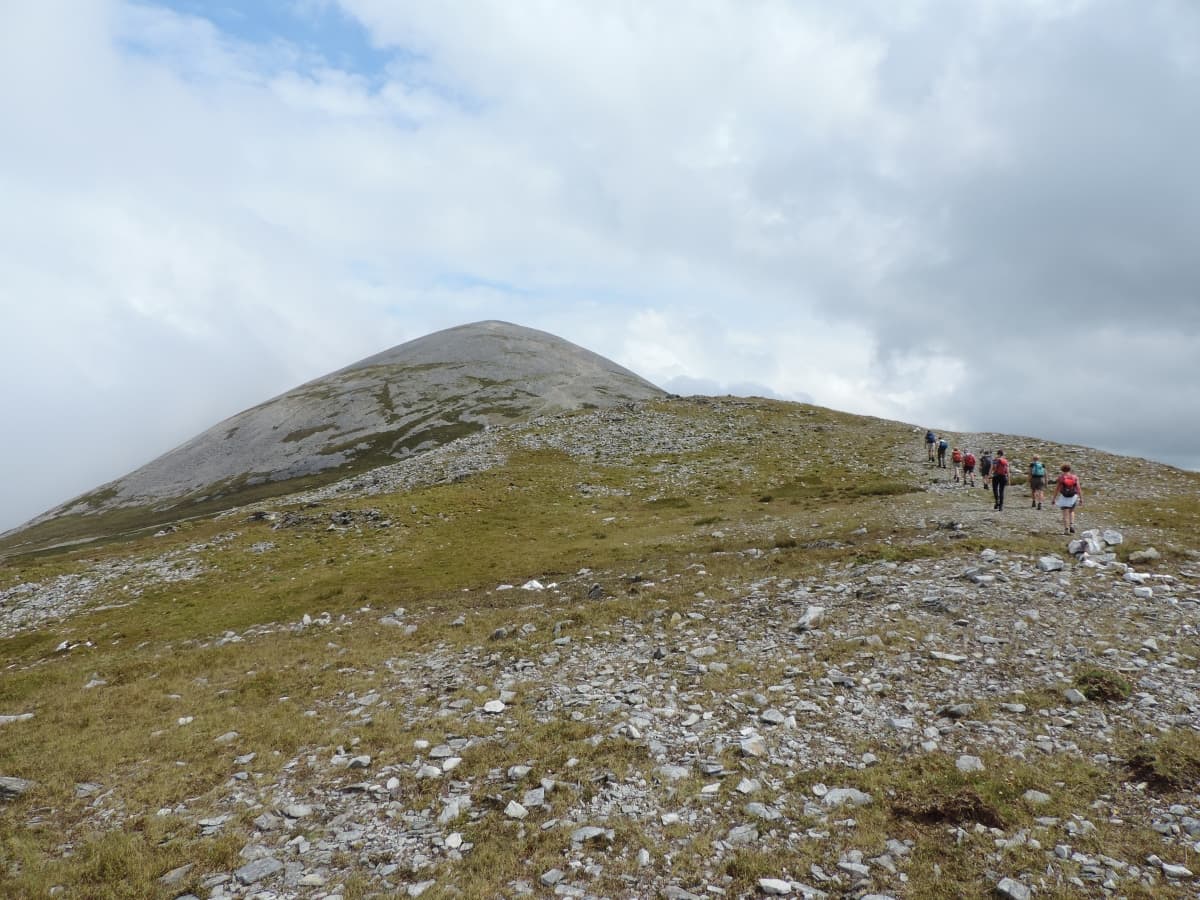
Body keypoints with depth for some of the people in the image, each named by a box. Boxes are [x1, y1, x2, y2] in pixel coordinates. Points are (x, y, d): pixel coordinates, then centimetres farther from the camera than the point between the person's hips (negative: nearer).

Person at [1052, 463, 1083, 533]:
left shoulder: (1061, 477, -7)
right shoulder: (1075, 477, -3)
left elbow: (1057, 489, -6)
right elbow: (1078, 488, -6)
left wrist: (1054, 498, 1)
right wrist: (1081, 499, -2)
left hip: (1064, 498, -2)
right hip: (1073, 497, 2)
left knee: (1065, 514, 4)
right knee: (1071, 512, 23)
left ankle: (1066, 530, 2)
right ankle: (1071, 525, 7)